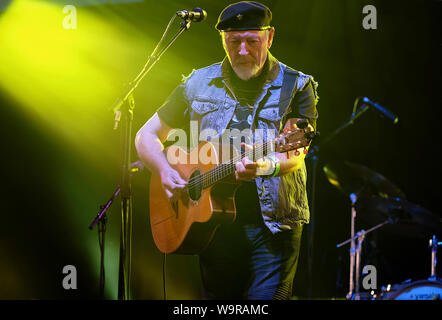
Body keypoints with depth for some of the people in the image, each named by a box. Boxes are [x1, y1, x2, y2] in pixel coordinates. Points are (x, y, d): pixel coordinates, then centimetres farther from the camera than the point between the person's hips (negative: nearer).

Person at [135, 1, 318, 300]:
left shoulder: (297, 87, -1)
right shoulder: (198, 84, 7)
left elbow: (295, 156, -13)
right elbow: (147, 136, 12)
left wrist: (266, 166, -35)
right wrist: (165, 172, -7)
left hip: (274, 223, -2)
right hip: (214, 223, 3)